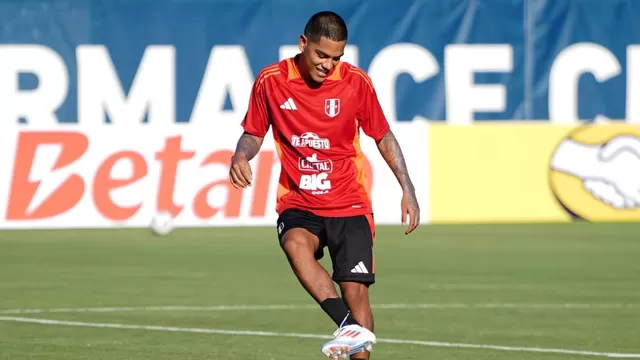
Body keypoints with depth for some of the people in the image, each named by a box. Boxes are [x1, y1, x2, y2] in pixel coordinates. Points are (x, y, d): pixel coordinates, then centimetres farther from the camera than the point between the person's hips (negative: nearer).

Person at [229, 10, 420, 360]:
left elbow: (383, 136, 8)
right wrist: (241, 155, -14)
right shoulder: (271, 81, -4)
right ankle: (352, 327, -46)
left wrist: (407, 190, 0)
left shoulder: (355, 82, -5)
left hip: (349, 205, 1)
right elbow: (254, 134, 9)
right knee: (295, 244, -34)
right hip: (298, 204, -1)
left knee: (355, 291, -9)